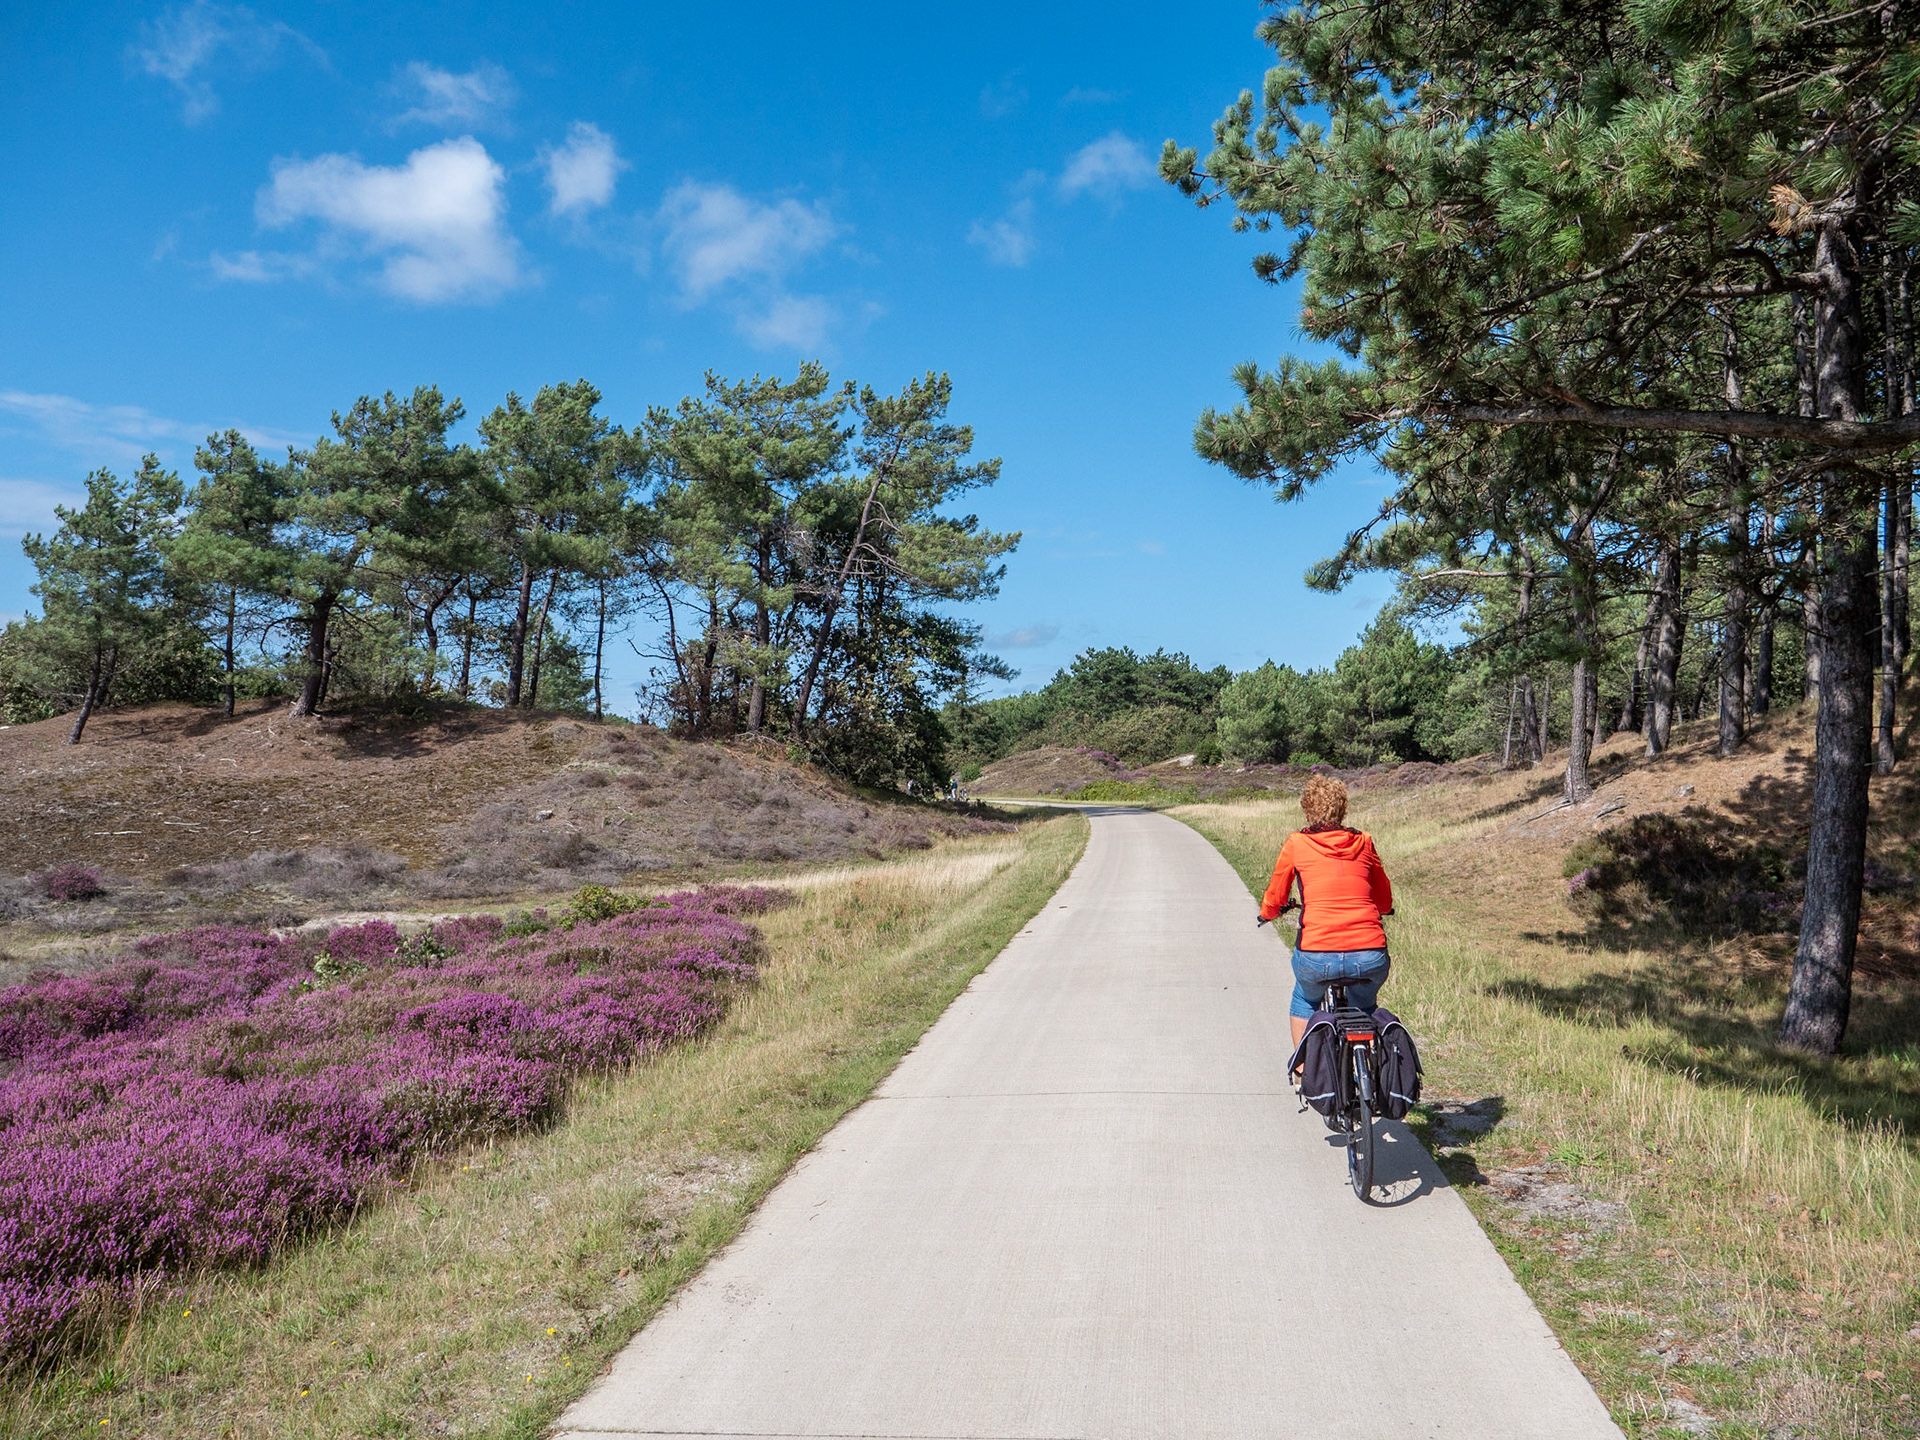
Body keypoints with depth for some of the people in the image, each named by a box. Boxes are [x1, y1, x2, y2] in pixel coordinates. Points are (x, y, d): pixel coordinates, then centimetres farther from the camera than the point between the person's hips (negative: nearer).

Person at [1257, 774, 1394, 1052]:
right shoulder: (1364, 843, 13)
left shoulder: (1296, 844, 7)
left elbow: (1275, 899, 11)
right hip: (1370, 960, 2)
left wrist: (1266, 912, 33)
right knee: (1364, 1006, 35)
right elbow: (1385, 902, 21)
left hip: (1318, 958, -2)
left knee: (1304, 1002, 33)